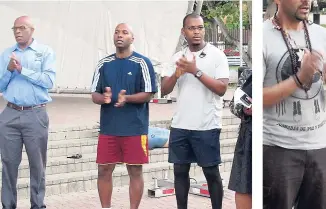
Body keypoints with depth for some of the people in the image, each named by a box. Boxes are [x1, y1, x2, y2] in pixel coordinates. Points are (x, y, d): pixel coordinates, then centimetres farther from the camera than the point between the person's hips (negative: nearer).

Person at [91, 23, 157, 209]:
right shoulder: (104, 64, 9)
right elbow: (94, 94, 8)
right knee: (104, 170, 5)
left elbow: (148, 94, -6)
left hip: (135, 128, -3)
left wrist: (127, 98, -22)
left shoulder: (142, 63, -3)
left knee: (135, 171, 3)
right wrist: (103, 98, -15)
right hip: (108, 128, 4)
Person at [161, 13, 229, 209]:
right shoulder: (177, 57, 10)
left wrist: (196, 71, -19)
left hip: (207, 127, -4)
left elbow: (222, 89, -13)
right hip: (180, 126, 5)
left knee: (211, 172, 4)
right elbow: (164, 90, 7)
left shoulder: (217, 55, -4)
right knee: (180, 170, 10)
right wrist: (177, 74, -13)